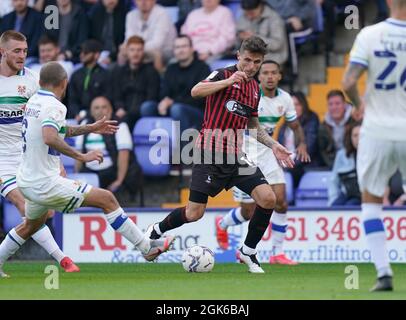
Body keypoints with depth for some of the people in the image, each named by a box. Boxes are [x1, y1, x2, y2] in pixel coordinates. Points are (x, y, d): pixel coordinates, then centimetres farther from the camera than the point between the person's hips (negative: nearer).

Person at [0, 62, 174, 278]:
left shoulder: (34, 102, 11)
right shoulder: (53, 106, -17)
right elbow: (49, 138, -35)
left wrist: (90, 128, 32)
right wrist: (81, 156, -28)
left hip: (27, 182, 9)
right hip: (45, 184, -9)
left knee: (31, 225, 34)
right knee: (106, 199, -4)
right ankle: (147, 248, -1)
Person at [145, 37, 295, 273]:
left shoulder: (255, 88, 15)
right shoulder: (224, 74, -5)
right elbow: (196, 91, -25)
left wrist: (273, 145, 14)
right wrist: (228, 81, -34)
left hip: (238, 155, 6)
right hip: (211, 153, -6)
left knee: (268, 198, -12)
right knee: (194, 214, -6)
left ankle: (248, 252, 5)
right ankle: (156, 231, 24)